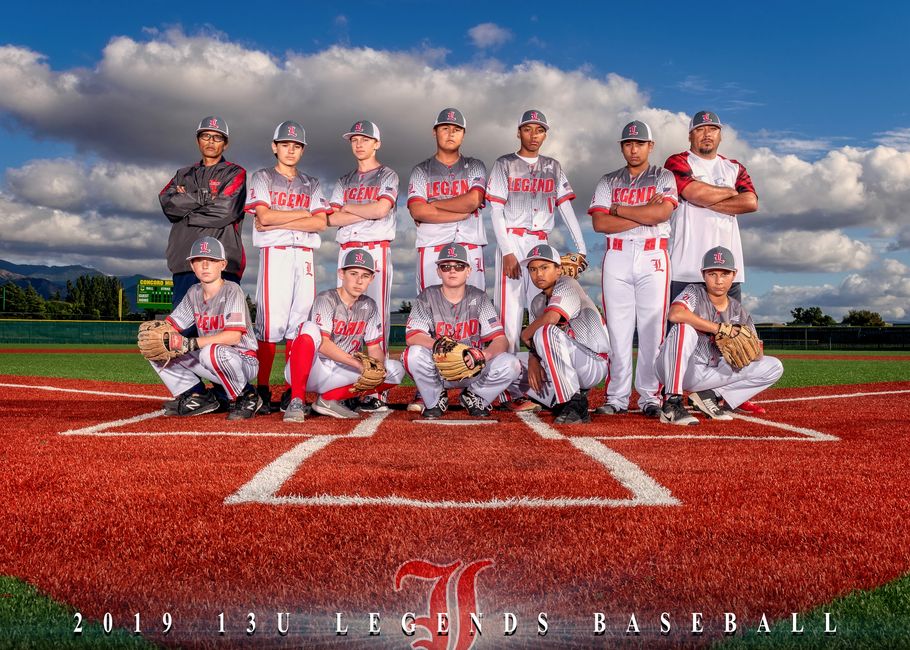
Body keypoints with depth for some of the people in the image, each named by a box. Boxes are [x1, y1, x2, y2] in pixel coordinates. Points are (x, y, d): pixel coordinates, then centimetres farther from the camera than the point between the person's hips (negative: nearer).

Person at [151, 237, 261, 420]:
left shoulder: (231, 290, -14)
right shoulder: (194, 293, 7)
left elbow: (233, 336, -26)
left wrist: (192, 343, -30)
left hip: (244, 361, -7)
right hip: (214, 364, 7)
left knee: (211, 352, -39)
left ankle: (245, 397, -14)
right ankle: (198, 397, 9)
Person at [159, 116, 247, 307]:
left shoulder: (235, 173, 9)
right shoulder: (184, 175, 24)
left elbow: (225, 210, -6)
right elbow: (167, 203, 5)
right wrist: (207, 197, -2)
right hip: (184, 261, 4)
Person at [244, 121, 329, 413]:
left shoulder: (311, 184, 20)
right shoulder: (262, 177, 12)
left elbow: (320, 223, 3)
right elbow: (264, 216, -5)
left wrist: (278, 221, -4)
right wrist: (303, 214, 1)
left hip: (304, 255, 3)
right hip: (274, 253, -3)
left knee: (300, 323, -1)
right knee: (271, 322, -11)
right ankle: (262, 390, -6)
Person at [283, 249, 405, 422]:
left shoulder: (369, 307, 6)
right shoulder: (326, 299, -10)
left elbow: (375, 348, 4)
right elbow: (322, 344, -22)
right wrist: (360, 363, -31)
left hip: (341, 375, 5)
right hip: (312, 372, -5)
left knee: (396, 370, -10)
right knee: (309, 328, -32)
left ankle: (330, 399, -9)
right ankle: (297, 401, -25)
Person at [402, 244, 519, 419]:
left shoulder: (478, 298, 0)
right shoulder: (428, 297, -3)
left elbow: (501, 340, -9)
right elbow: (412, 336, -15)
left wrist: (483, 355, -32)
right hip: (438, 370, -1)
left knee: (510, 364, -25)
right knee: (415, 354, -31)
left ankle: (473, 396, 6)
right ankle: (435, 400, -1)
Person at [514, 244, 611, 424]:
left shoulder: (567, 285, -10)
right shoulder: (537, 302, 14)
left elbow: (551, 317, -29)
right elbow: (534, 341, 7)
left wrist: (525, 334, -11)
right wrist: (533, 360, -16)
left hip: (594, 364, -9)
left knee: (546, 332, -34)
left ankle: (575, 405, -28)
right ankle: (560, 403, 1)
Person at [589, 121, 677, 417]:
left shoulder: (663, 177, 11)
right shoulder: (608, 181, 15)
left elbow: (661, 213, -9)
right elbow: (599, 223, -1)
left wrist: (619, 209, -3)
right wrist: (644, 214, -6)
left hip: (653, 257, -1)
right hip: (616, 257, 2)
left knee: (652, 329, -5)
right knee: (617, 328, -1)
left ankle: (650, 397, 1)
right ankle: (616, 398, 3)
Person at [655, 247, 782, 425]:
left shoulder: (738, 310, 6)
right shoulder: (695, 292, -9)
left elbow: (757, 355, 2)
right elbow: (675, 314, -34)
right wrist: (720, 329, -28)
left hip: (706, 376, 5)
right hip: (673, 369, -5)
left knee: (774, 367, 1)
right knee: (684, 327, -34)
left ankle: (709, 396, -3)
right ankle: (672, 403, -32)